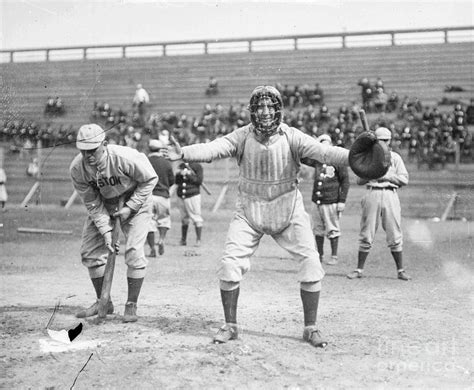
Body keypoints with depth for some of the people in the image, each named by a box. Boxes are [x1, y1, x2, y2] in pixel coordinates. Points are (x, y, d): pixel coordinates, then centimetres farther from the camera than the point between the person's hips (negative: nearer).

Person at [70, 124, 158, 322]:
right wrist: (105, 230, -22)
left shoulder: (125, 157, -34)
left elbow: (150, 179, -18)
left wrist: (130, 208, -20)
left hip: (135, 201, -4)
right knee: (89, 252, 1)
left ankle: (131, 305, 2)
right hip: (103, 205, 4)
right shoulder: (77, 169, -22)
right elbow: (92, 203, -13)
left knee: (134, 252, -13)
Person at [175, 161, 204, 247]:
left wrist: (188, 174, -16)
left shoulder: (197, 166, -2)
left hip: (193, 195, -5)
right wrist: (178, 174, -4)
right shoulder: (181, 165, 14)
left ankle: (198, 240, 1)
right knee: (184, 219, 13)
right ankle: (183, 239, 21)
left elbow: (199, 181, -11)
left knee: (196, 218, -5)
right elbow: (176, 181, 15)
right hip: (181, 196, 5)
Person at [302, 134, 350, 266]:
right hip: (316, 201, 5)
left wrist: (342, 201, -9)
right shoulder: (317, 160, 10)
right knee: (317, 230, 10)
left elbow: (345, 181, -4)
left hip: (331, 202, -5)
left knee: (332, 230, 1)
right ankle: (320, 256, 21)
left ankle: (334, 256, 11)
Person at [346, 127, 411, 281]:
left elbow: (404, 179, 3)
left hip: (390, 194, 0)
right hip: (372, 194, 0)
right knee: (366, 234, 2)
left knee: (395, 235, -1)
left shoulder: (395, 157, 11)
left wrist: (387, 176, -9)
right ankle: (359, 269, 8)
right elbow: (359, 180, 6)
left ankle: (400, 270, 7)